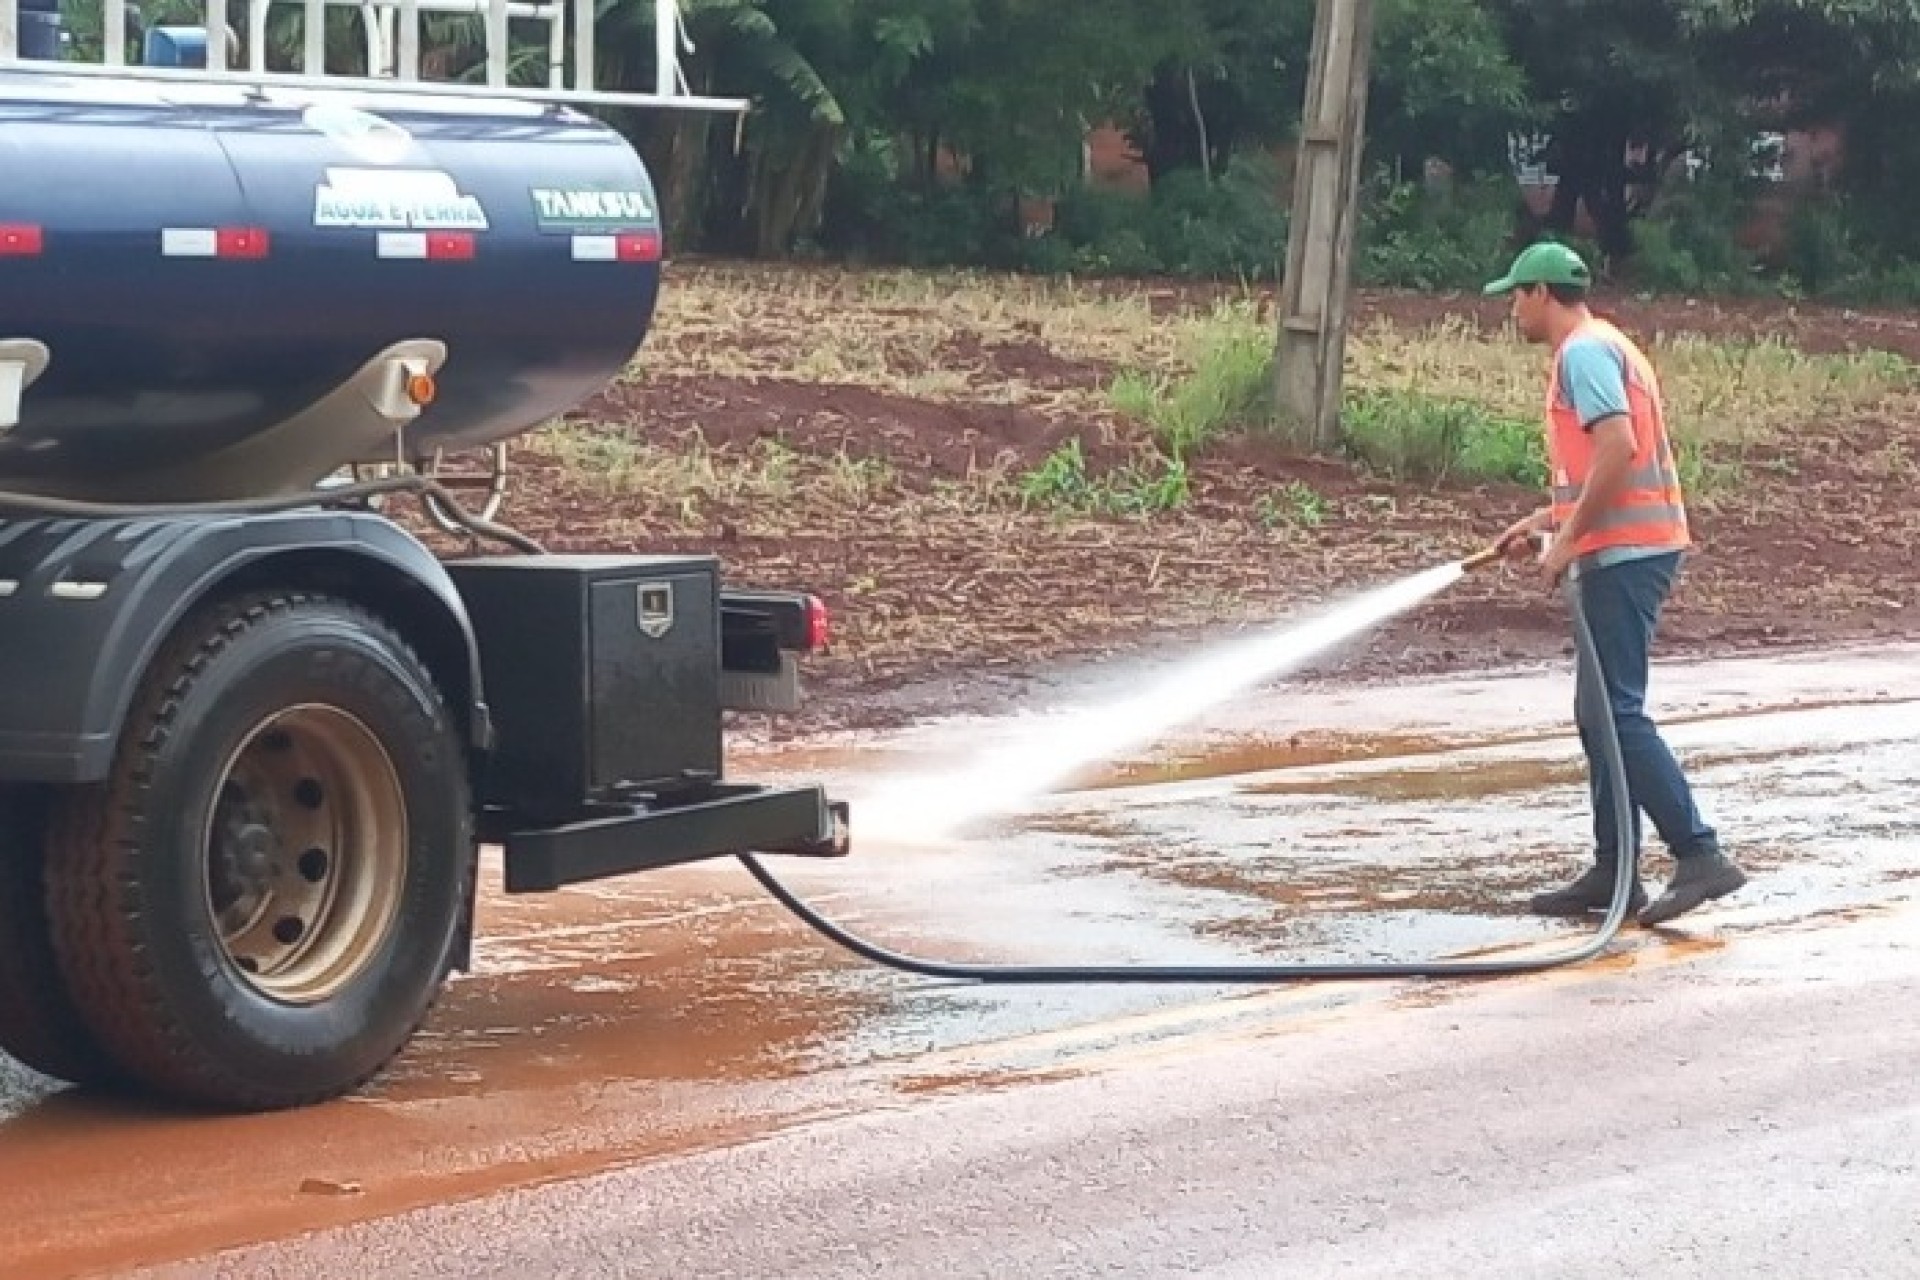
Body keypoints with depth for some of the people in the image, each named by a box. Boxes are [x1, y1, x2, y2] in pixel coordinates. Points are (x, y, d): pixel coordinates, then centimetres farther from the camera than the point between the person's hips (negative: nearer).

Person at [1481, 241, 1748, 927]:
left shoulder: (1584, 352, -11)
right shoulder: (1602, 348, 22)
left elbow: (1618, 449, -23)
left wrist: (1567, 539, -18)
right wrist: (1545, 521, 22)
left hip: (1624, 553, -11)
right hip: (1630, 548, 11)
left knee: (1616, 711, -12)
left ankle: (1699, 855, -15)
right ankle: (1612, 872, 12)